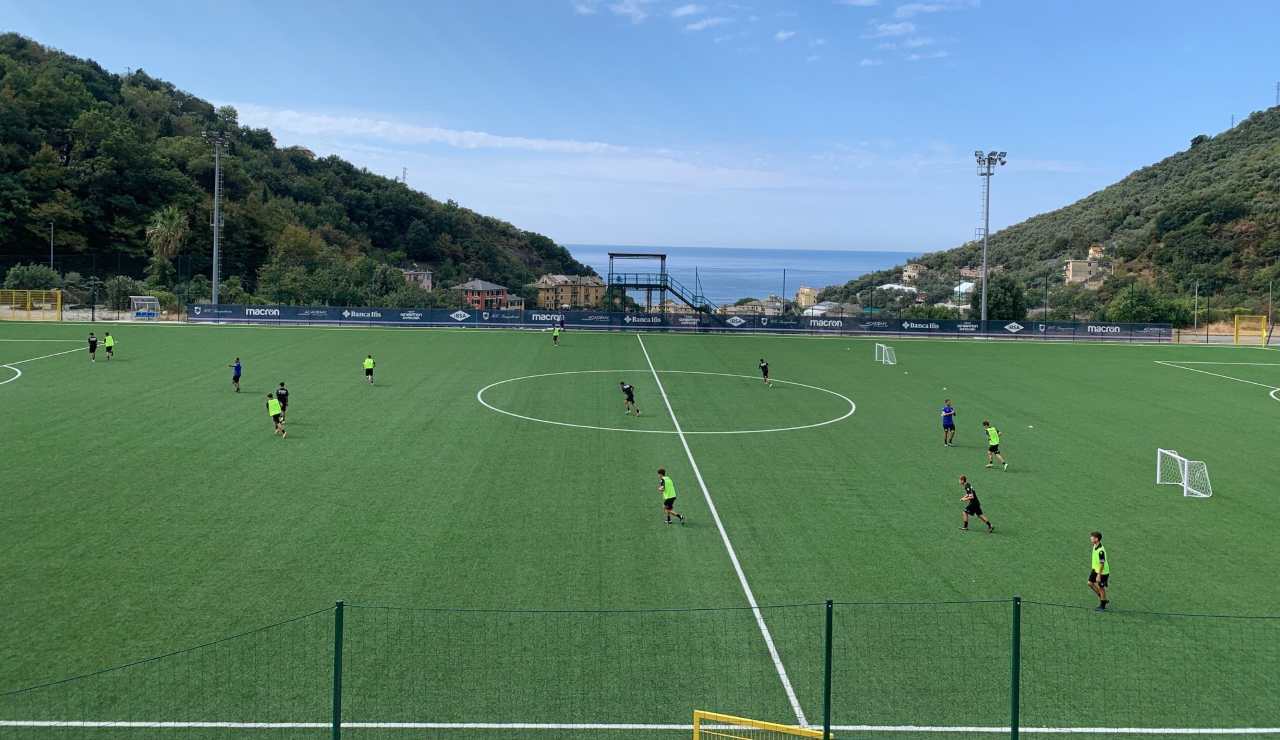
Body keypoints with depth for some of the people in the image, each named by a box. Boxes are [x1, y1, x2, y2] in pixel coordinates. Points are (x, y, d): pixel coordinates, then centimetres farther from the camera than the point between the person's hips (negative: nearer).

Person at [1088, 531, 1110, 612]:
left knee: (1101, 587, 2)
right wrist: (1093, 568, 24)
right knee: (1090, 583, 11)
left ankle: (1102, 606, 18)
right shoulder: (1095, 546, 0)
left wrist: (1099, 575, -24)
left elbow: (1102, 564, -27)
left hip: (1103, 572, -9)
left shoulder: (1100, 550, -29)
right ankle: (1103, 599, 27)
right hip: (1095, 569, 9)